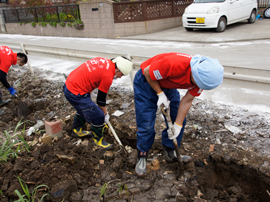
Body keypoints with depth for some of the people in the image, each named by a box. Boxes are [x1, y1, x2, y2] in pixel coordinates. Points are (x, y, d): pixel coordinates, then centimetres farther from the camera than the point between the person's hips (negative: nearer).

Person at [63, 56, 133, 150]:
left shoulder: (105, 61, 4)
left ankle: (77, 130, 53)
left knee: (83, 108, 32)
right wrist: (105, 114, 7)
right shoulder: (108, 76, -20)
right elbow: (101, 99, -9)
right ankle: (98, 140, 20)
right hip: (75, 93, -10)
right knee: (98, 116, -3)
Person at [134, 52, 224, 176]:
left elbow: (187, 101, -10)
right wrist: (160, 94, -23)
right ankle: (142, 157, 13)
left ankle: (170, 154, 25)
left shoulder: (202, 77, -19)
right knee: (146, 124, -8)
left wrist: (178, 125, -11)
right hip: (147, 81, -6)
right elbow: (147, 72, -24)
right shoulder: (173, 64, -41)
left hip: (168, 86, 6)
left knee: (178, 120, 6)